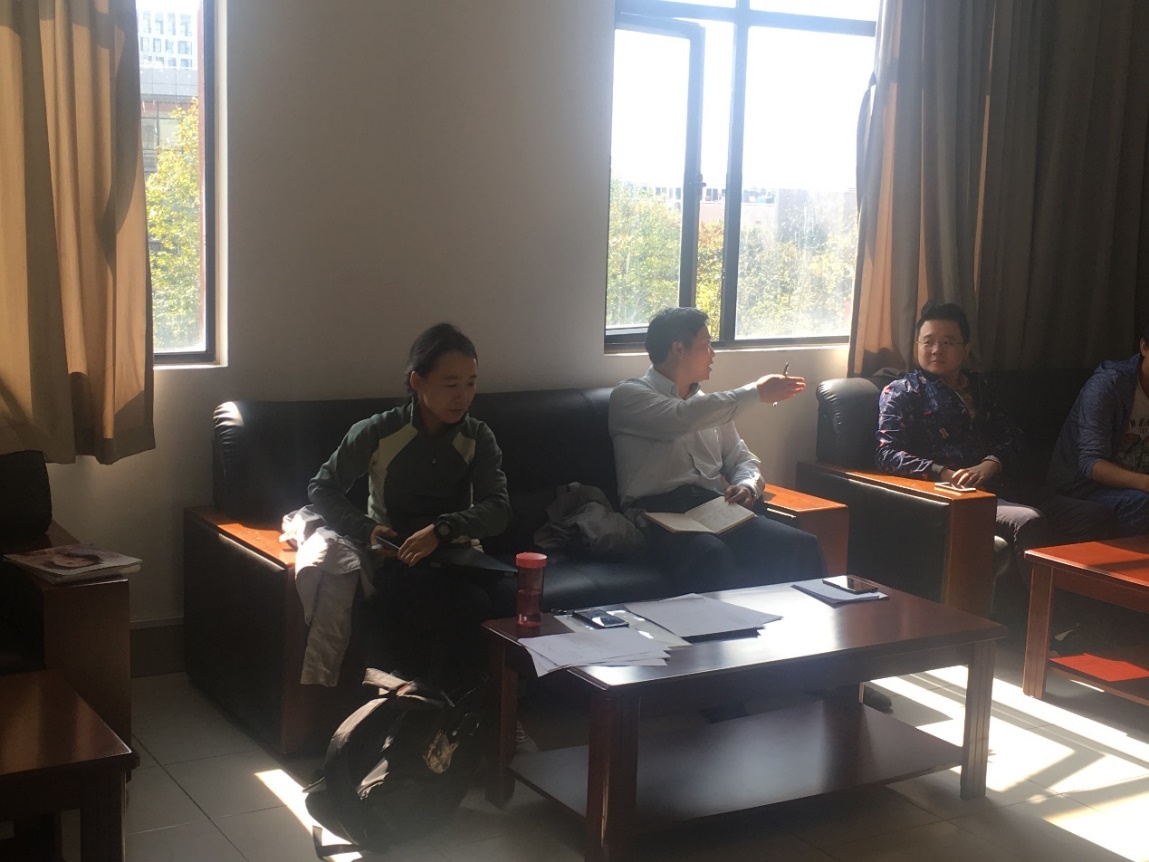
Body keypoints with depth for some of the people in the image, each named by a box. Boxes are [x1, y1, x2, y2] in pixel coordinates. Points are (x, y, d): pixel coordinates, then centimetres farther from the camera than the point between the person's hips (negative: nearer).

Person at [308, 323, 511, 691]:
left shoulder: (478, 438, 2)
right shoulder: (376, 433, -3)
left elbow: (498, 508, -9)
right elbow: (321, 487, 5)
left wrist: (442, 529, -28)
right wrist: (366, 529, -13)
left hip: (455, 556, 2)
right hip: (393, 560, -1)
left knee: (474, 605, -34)